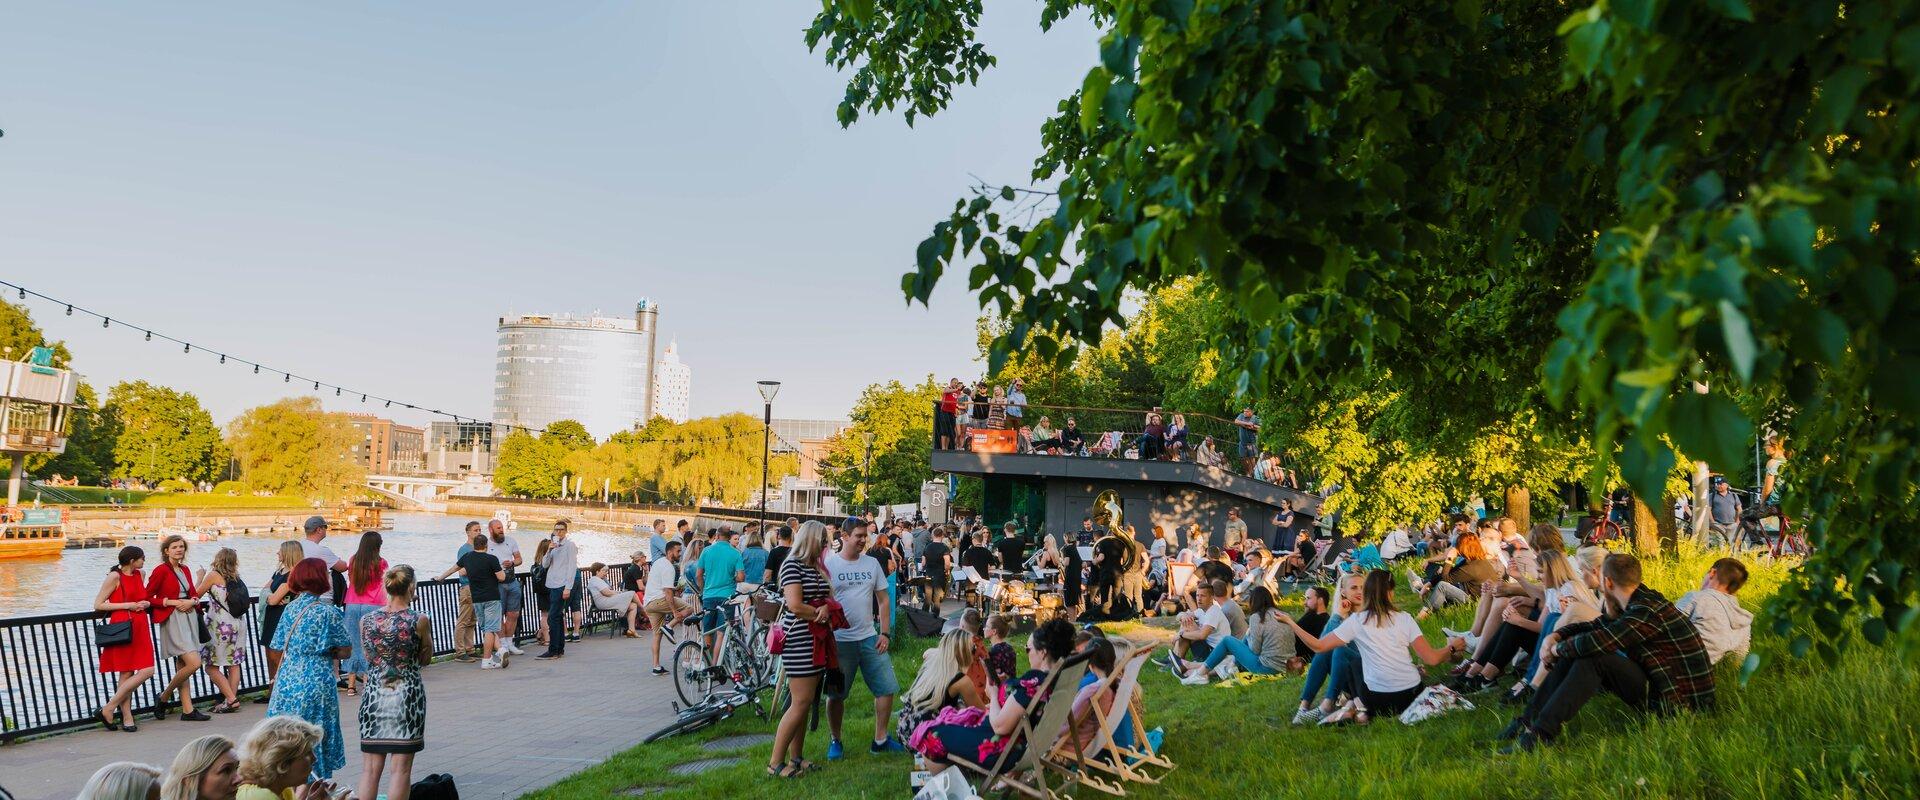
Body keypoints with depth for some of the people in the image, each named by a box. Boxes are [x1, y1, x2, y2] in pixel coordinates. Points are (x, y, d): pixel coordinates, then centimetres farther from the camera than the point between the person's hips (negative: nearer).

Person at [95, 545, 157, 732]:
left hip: (140, 628, 7)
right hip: (123, 628, -7)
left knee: (147, 671, -2)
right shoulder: (115, 576, -6)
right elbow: (98, 605, -10)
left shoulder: (139, 575, 15)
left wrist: (146, 603, 7)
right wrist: (128, 606, -13)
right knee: (126, 674, -6)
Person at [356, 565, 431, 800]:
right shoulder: (419, 620, -9)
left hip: (374, 695, 3)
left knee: (370, 769, 9)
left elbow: (369, 657, 12)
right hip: (407, 694, -3)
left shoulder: (366, 621, 0)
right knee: (401, 769, 3)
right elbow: (426, 659, 2)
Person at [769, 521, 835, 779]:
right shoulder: (792, 565, -11)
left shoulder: (818, 568, 16)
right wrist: (821, 614, -6)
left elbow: (829, 599, 14)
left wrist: (826, 608, -9)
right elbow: (795, 606, -19)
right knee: (801, 702, -9)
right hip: (799, 641, -9)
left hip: (818, 640, 9)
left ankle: (796, 758, 20)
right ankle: (775, 762, -3)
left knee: (805, 701, 12)